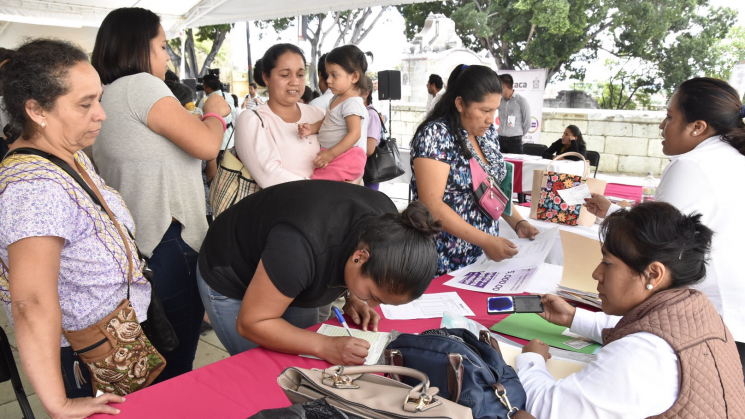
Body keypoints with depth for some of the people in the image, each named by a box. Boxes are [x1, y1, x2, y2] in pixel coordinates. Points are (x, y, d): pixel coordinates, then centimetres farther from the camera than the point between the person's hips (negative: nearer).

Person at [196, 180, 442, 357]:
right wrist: (325, 347, -37)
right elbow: (250, 323, -30)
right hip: (231, 285, -5)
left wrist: (353, 300, -12)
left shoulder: (386, 223, -22)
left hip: (291, 280, 6)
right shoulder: (302, 247, -42)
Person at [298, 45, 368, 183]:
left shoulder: (352, 103, -15)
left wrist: (331, 154, -23)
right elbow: (325, 121, 23)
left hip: (346, 157, -10)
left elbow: (354, 134, -21)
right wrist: (311, 128, 0)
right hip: (330, 153, 10)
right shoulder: (336, 99, 16)